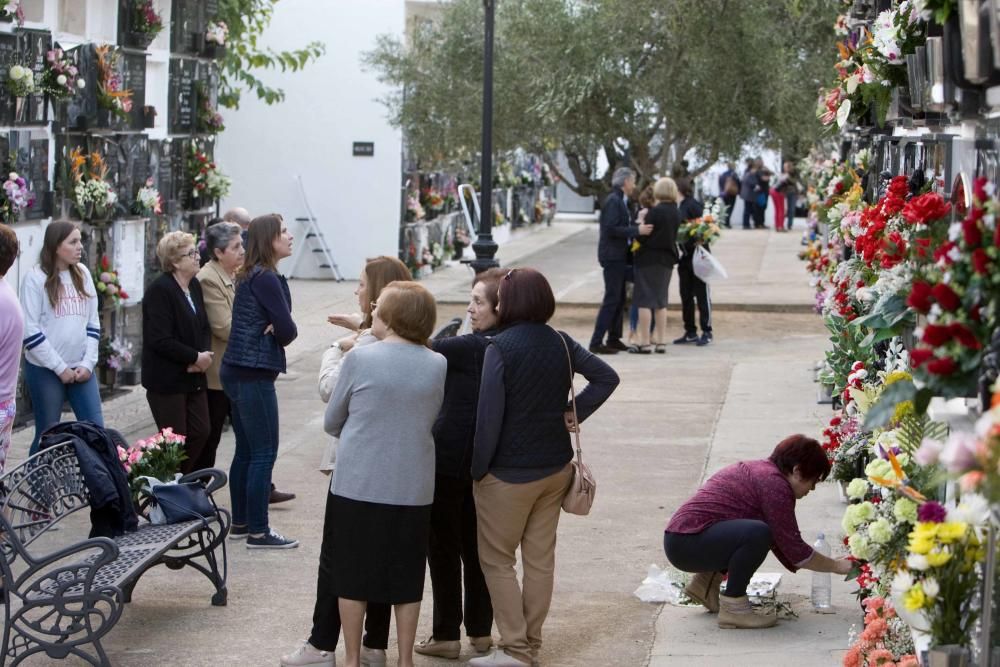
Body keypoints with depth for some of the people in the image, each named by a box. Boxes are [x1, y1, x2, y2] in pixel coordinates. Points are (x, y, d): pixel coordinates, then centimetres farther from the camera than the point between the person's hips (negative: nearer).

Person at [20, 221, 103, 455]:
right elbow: (30, 331, -12)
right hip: (45, 370, -5)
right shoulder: (36, 278, -8)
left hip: (81, 368, 5)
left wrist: (88, 363, -2)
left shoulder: (83, 274, 8)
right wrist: (60, 367, -13)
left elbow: (93, 323, 11)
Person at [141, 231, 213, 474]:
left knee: (200, 433, 9)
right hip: (168, 380, -8)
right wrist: (196, 357, -17)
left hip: (194, 377, 8)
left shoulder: (194, 286, 10)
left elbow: (204, 327, 15)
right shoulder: (160, 290, -16)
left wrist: (204, 354, -5)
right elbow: (161, 340, -22)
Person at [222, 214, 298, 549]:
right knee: (264, 453, -5)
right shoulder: (266, 278, -15)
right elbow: (287, 329, -17)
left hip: (237, 370, 10)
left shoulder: (250, 276, 15)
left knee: (246, 451, 16)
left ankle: (240, 522, 24)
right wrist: (277, 335, 4)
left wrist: (273, 333, -9)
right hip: (254, 373, -10)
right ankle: (258, 531, -3)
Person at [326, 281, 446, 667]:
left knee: (353, 576, 10)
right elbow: (432, 422, 9)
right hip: (413, 487, 2)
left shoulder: (359, 359, -11)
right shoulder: (437, 366, -3)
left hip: (357, 485, -2)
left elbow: (331, 422, 0)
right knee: (406, 577, 13)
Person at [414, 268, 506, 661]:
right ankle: (481, 632, 21)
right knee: (477, 545, 16)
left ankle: (447, 635, 9)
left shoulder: (473, 348, -20)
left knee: (444, 547, 4)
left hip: (450, 461, -7)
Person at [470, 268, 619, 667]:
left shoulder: (501, 347, -17)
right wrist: (575, 414, 7)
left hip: (509, 473, -6)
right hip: (556, 467, 6)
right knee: (540, 557, 13)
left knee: (497, 559, 5)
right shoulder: (561, 343, 1)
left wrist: (479, 469, -9)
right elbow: (606, 377, 8)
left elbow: (490, 413, -18)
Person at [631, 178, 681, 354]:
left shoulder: (655, 212, -16)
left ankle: (644, 342, -4)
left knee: (644, 301, -2)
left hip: (649, 259, -7)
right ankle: (660, 342, 15)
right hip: (667, 260, 7)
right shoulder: (676, 213, 5)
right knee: (660, 302, 14)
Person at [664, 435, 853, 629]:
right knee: (757, 533, -30)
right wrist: (836, 566, -1)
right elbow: (793, 548, -12)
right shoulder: (774, 484, -15)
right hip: (686, 542, -10)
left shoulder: (756, 469, 15)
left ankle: (707, 581, 19)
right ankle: (733, 607, -15)